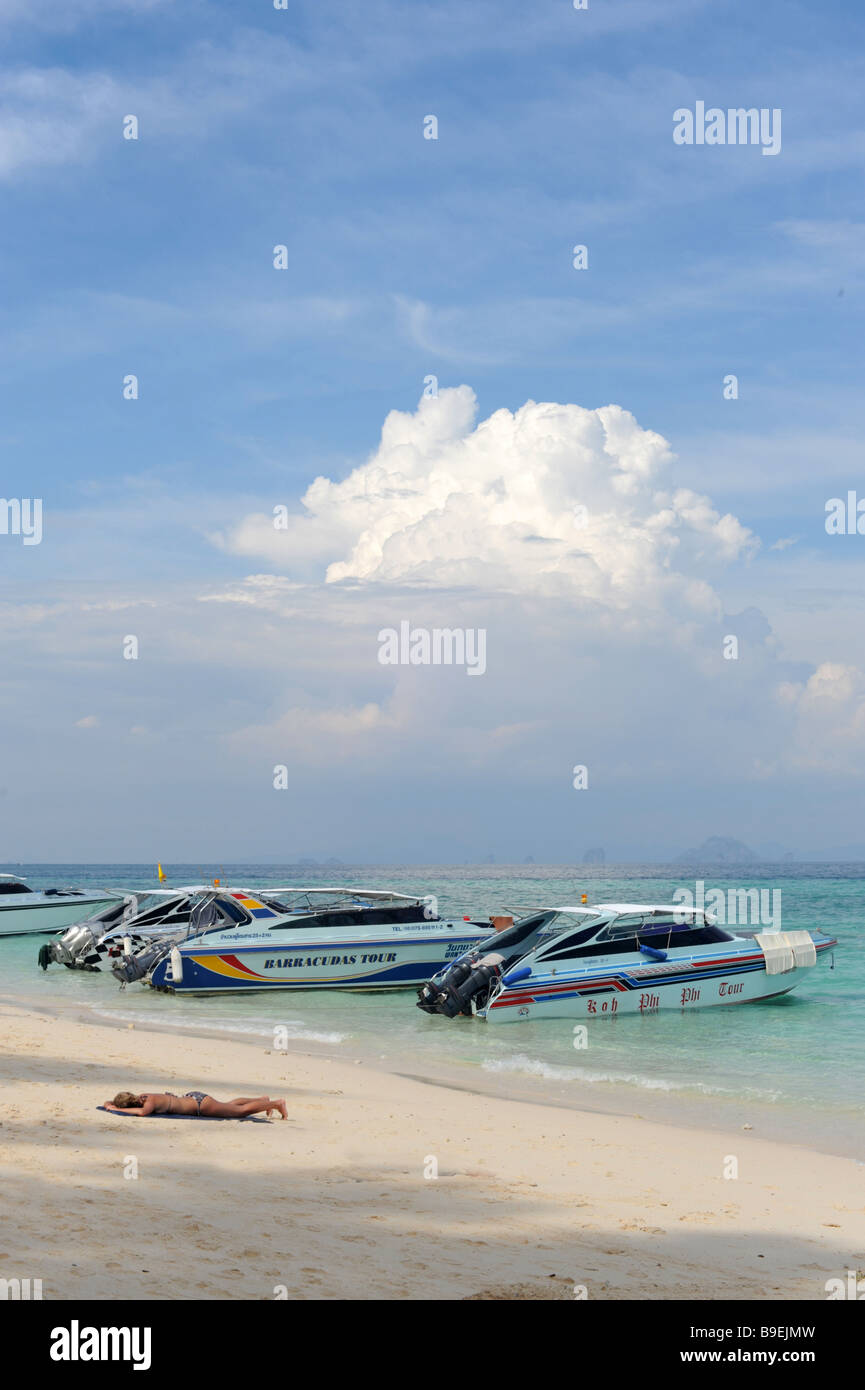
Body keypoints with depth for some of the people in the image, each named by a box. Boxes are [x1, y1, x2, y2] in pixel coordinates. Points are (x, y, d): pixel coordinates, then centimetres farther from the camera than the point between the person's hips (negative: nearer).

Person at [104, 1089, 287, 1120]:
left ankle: (277, 1104, 23)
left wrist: (116, 1109, -44)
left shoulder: (151, 1101, -32)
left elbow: (143, 1111, -55)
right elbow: (117, 1101, 8)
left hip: (200, 1103, -8)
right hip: (191, 1097, 8)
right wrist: (110, 1103, -14)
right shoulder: (140, 1097, -10)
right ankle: (262, 1099, 49)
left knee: (241, 1111, 8)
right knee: (229, 1105, 31)